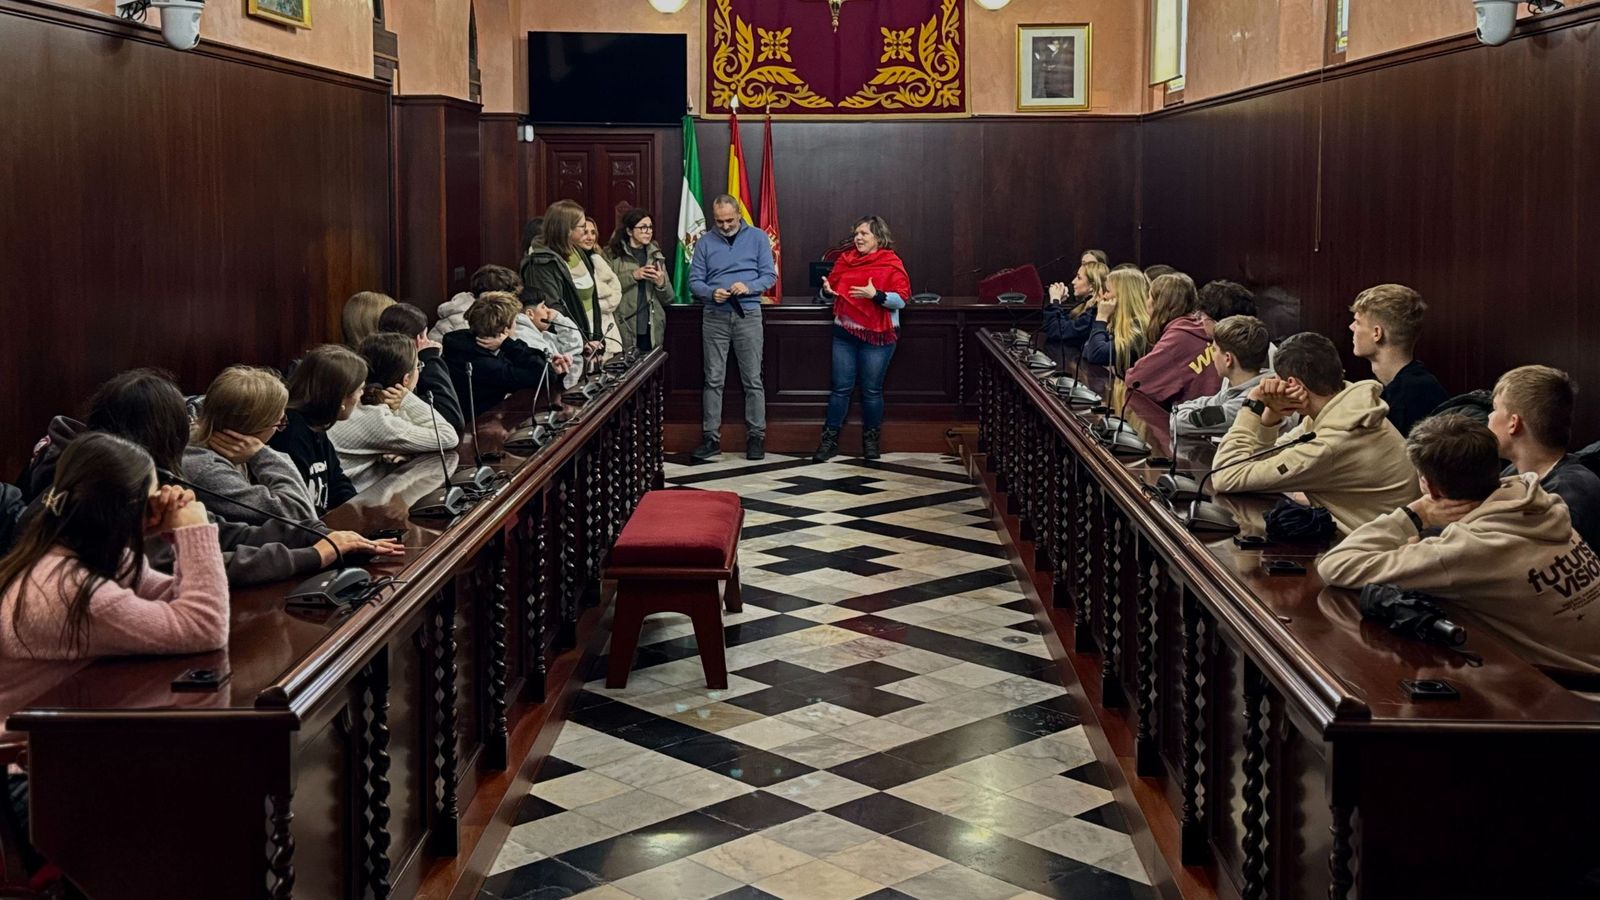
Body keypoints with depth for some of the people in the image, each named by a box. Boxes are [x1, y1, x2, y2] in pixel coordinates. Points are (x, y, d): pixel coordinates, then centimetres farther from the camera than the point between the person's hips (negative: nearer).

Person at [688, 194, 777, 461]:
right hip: (714, 316, 1)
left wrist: (748, 287, -18)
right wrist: (711, 293, -18)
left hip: (748, 315, -1)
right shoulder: (704, 242, 6)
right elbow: (694, 281, 2)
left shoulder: (757, 238, 4)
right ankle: (711, 438, 7)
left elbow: (769, 276, 0)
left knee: (753, 380, 1)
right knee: (713, 380, 3)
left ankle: (756, 436, 8)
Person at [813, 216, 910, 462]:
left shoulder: (891, 263, -4)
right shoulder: (845, 260, 9)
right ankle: (830, 439, 9)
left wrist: (875, 294, -25)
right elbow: (833, 287, 19)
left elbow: (901, 299, -11)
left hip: (877, 336, -3)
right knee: (841, 388, 4)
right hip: (845, 333, 3)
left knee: (872, 390, 4)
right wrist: (827, 290, -5)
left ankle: (871, 440, 18)